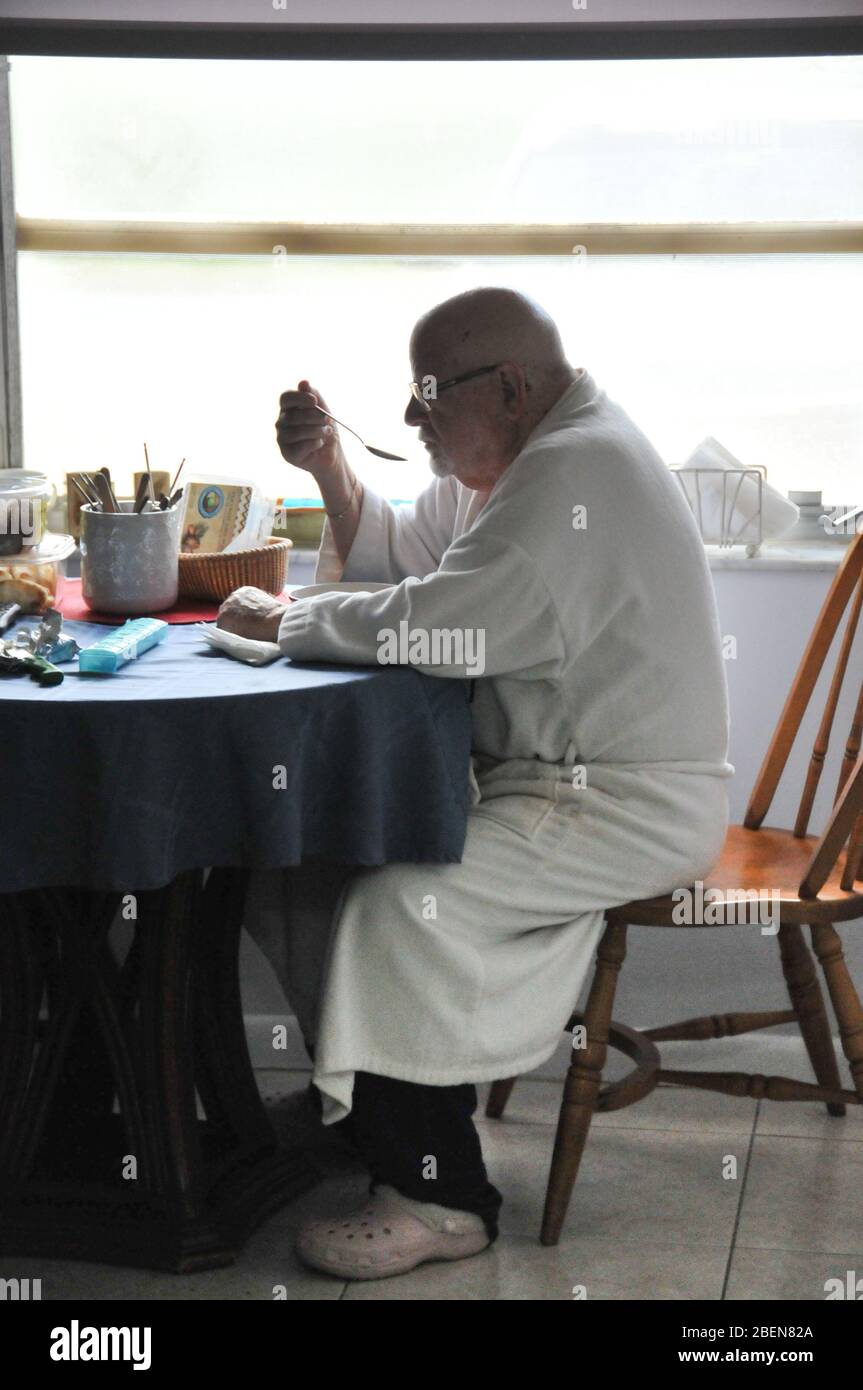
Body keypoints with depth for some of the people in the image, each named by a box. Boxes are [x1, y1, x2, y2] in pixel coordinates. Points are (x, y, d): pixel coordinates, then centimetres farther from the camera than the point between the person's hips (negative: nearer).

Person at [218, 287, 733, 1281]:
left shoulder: (576, 473, -22)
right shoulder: (514, 459, 12)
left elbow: (435, 627, -29)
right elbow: (395, 556, 20)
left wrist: (282, 623, -14)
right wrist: (329, 466, 3)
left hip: (630, 808, -10)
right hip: (549, 776, 11)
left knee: (402, 900, -24)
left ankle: (440, 1197, -12)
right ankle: (359, 1100, 16)